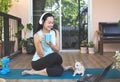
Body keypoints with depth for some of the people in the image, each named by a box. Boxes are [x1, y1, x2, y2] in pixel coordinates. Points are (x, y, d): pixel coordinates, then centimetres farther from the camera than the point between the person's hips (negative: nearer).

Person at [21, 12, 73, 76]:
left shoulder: (56, 32, 0)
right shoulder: (37, 35, -11)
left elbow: (57, 50, -4)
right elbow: (41, 55, -16)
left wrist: (51, 44, -24)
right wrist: (39, 42, -30)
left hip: (50, 61, 6)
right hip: (38, 62, -5)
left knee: (59, 71, -30)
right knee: (56, 56, -35)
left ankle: (35, 72, -7)